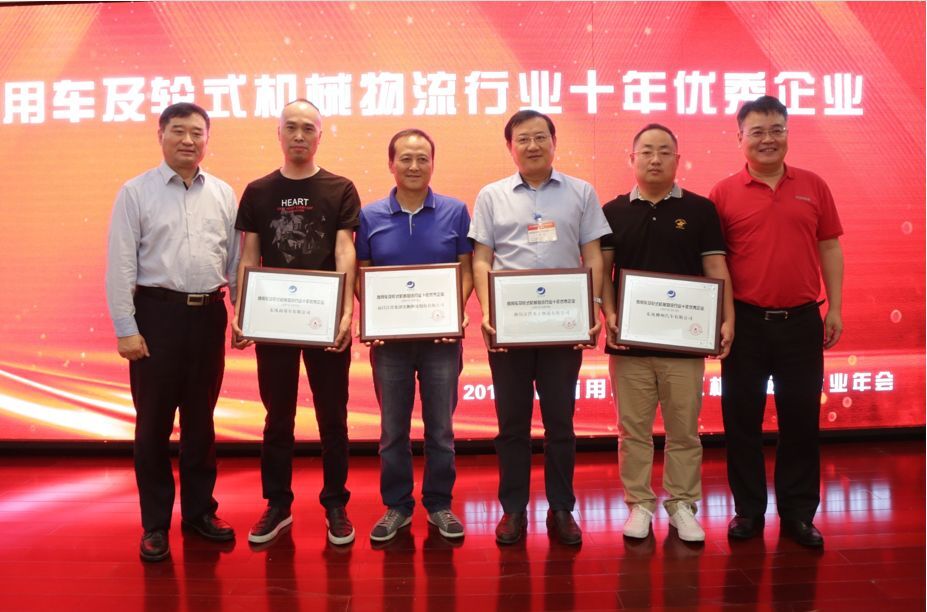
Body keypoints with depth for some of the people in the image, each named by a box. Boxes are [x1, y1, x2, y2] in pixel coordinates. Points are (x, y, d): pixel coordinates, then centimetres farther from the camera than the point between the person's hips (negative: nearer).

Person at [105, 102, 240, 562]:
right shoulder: (136, 192, -1)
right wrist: (126, 329, -10)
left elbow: (236, 259, 9)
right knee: (154, 422, 6)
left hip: (209, 315, 3)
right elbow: (120, 265, -5)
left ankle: (200, 510, 27)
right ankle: (155, 524, 19)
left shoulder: (223, 194, 8)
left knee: (201, 419, 13)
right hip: (158, 313, -3)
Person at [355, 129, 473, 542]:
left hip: (441, 336, -1)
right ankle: (396, 506, 25)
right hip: (389, 336, 1)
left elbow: (466, 270, 2)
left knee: (440, 428, 8)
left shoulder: (455, 212, 1)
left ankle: (439, 505, 24)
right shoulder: (370, 216, 4)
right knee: (393, 430, 10)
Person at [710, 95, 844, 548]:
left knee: (801, 419, 8)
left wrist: (834, 308, 4)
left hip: (801, 321, 2)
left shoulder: (813, 186, 6)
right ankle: (748, 510, 22)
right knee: (742, 419, 7)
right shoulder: (724, 193, 0)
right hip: (745, 323, -1)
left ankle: (798, 513, 23)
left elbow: (829, 248, 9)